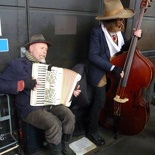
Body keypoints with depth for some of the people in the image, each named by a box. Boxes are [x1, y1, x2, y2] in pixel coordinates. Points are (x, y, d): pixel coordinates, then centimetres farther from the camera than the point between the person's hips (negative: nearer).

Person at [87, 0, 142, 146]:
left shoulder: (119, 30, 0)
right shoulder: (97, 32, -19)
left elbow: (124, 48, 11)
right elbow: (93, 56, -22)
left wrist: (134, 38, -7)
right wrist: (112, 68, -25)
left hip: (116, 70, 6)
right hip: (101, 72, -6)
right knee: (99, 102, -4)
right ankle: (92, 131, 18)